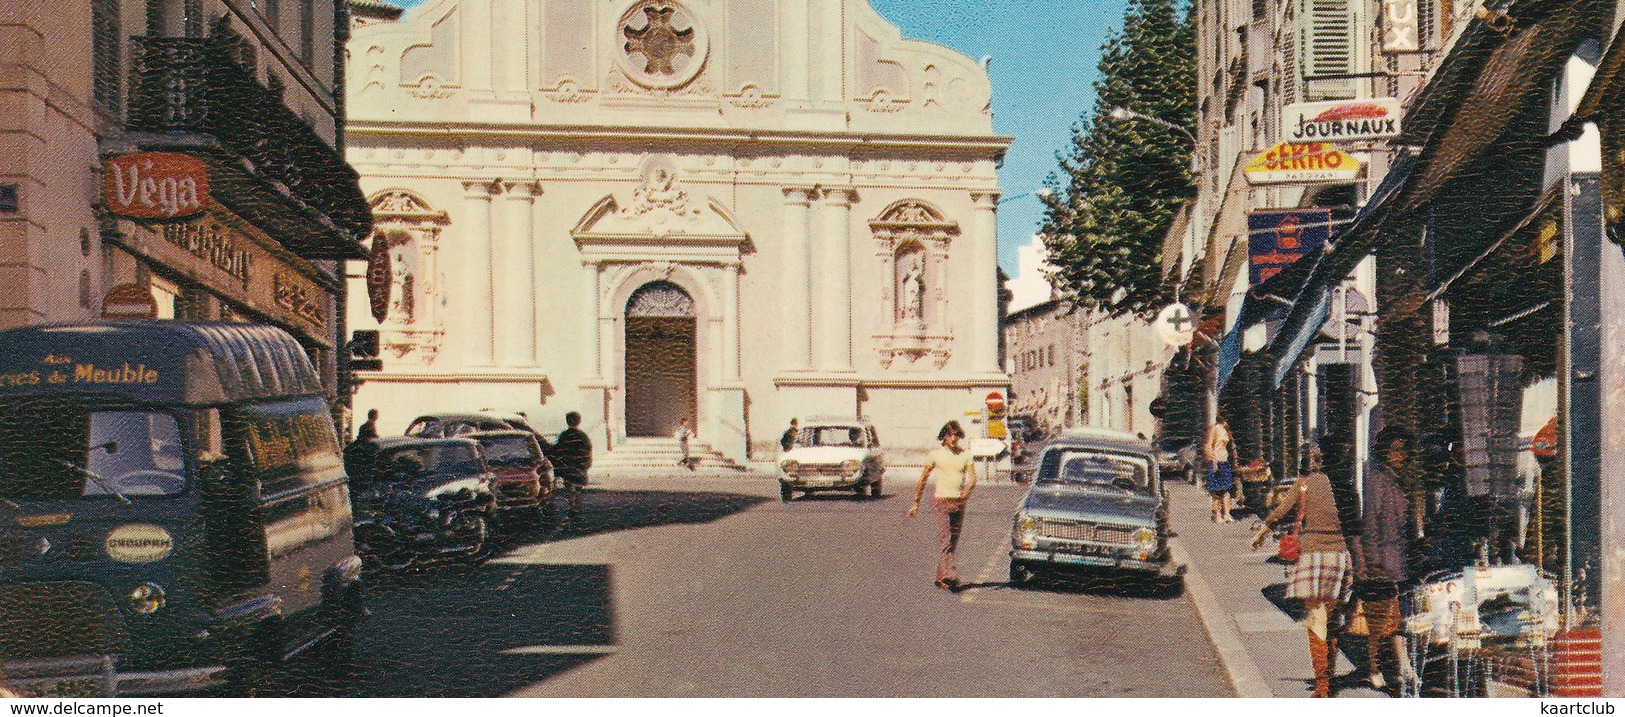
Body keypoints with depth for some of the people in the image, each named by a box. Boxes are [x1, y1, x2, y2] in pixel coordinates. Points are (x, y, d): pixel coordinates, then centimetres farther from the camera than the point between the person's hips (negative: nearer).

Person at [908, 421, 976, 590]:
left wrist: (967, 491, -22)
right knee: (946, 540, -14)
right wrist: (916, 503, 8)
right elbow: (923, 479, 9)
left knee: (953, 542, 8)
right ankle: (950, 576, -25)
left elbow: (972, 478, 0)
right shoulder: (936, 455, 4)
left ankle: (941, 577, 19)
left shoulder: (965, 455, 9)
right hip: (942, 501, -3)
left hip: (959, 503, 3)